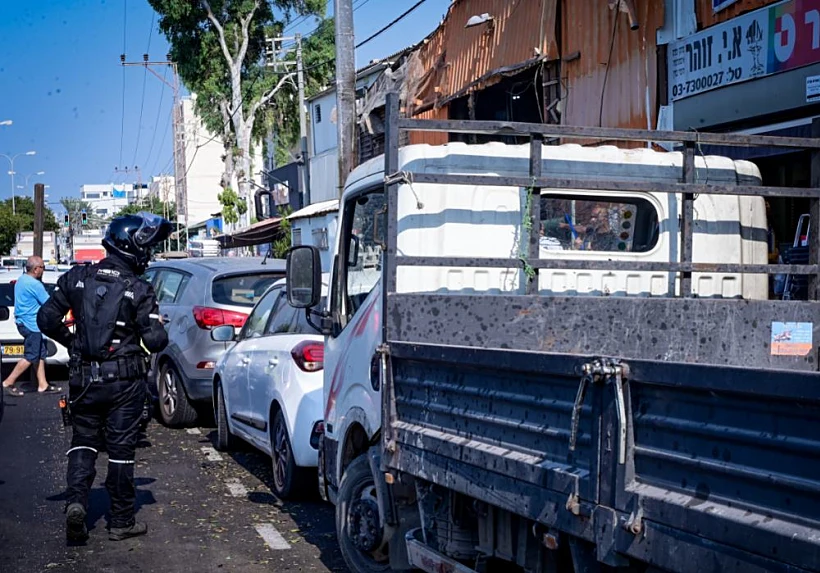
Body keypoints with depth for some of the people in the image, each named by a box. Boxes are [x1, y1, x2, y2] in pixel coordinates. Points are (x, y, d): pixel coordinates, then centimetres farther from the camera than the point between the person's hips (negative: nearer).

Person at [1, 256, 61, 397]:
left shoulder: (21, 280, 12)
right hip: (31, 325, -10)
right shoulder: (34, 284, -20)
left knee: (40, 354, 14)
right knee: (30, 357, -4)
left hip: (23, 321, 10)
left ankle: (42, 385, 17)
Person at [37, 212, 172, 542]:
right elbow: (155, 340, -14)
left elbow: (47, 319, 0)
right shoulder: (138, 290, -11)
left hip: (83, 377, 3)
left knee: (83, 441, 15)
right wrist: (158, 328, 9)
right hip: (125, 381, -3)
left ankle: (76, 500, -7)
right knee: (121, 449, 6)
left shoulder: (77, 278, 0)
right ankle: (122, 522, 13)